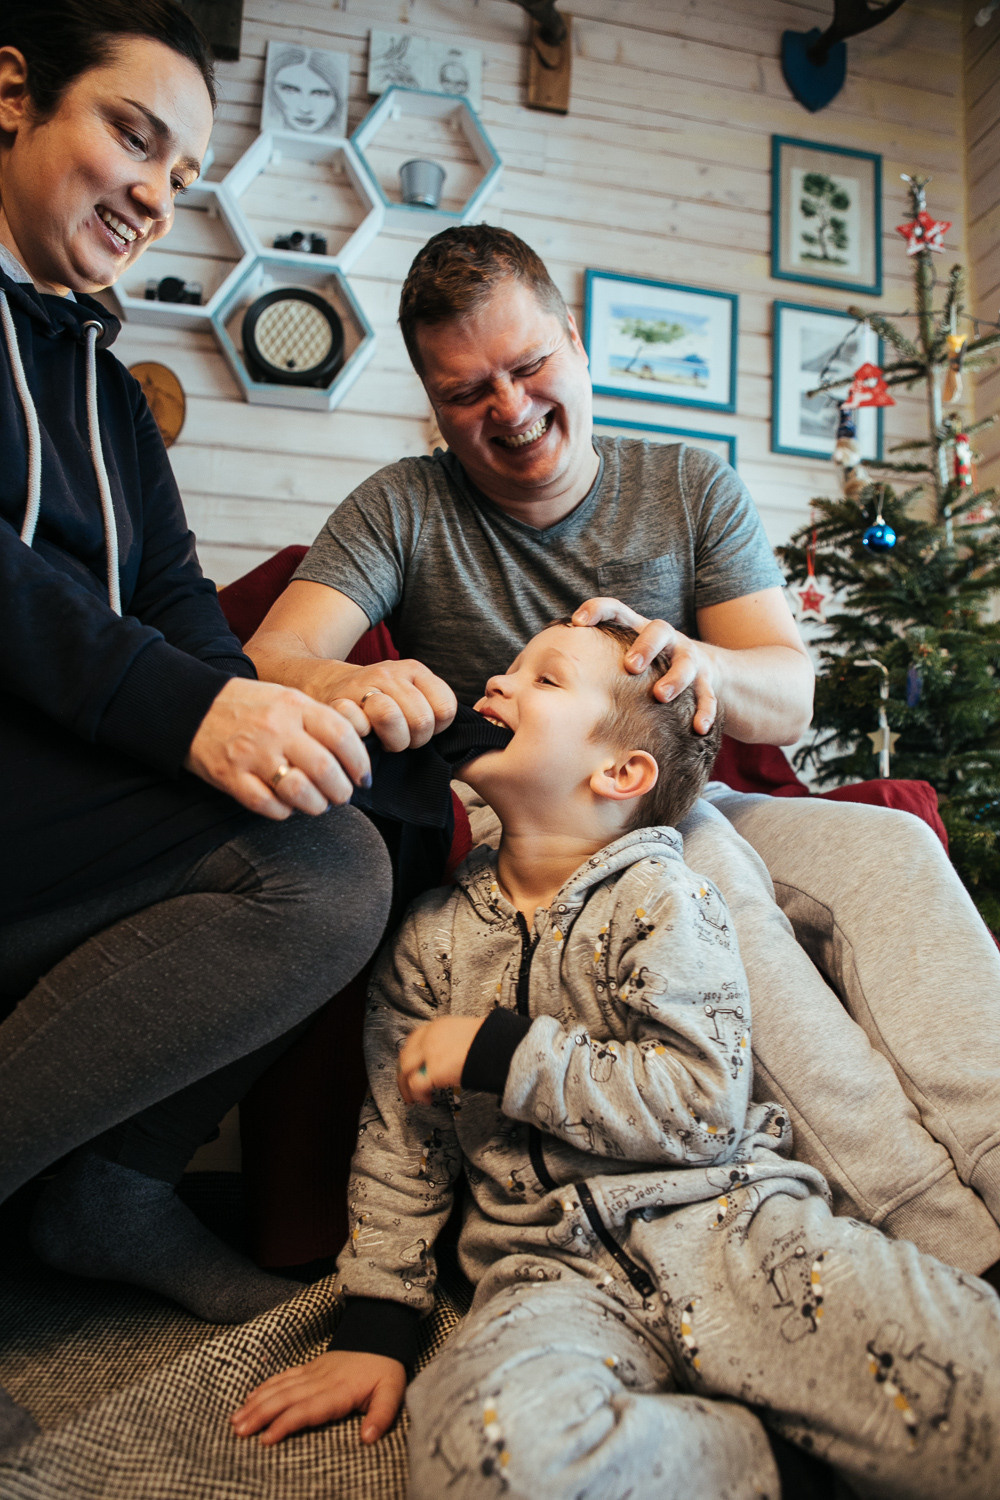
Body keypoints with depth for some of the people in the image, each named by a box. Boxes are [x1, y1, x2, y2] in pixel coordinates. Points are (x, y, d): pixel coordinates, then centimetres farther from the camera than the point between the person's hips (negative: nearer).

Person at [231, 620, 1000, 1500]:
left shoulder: (661, 897, -1)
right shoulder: (435, 937, 10)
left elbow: (707, 1104, -12)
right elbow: (400, 1142, 15)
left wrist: (499, 1054, -12)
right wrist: (375, 1327, 11)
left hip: (723, 1219, -2)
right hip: (559, 1266, 3)